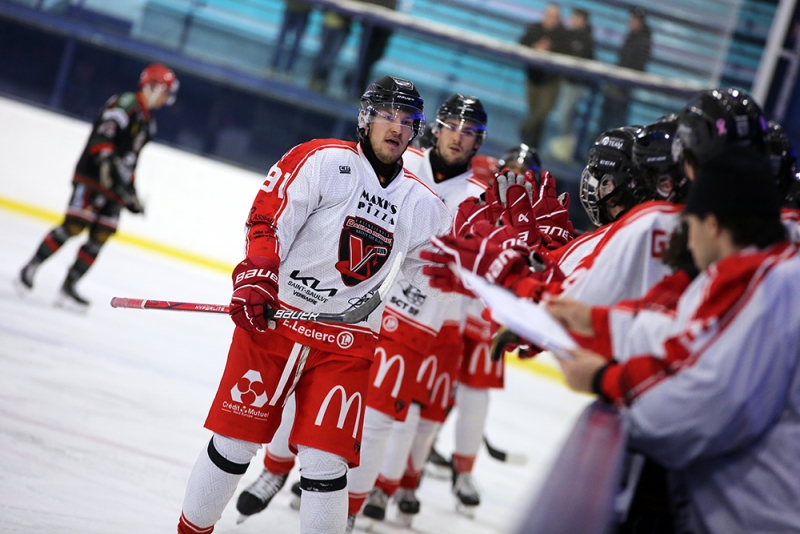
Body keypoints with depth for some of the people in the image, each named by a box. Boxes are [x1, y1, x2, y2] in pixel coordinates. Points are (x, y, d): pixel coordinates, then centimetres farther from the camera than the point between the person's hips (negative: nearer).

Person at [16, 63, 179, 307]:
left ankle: (69, 286, 2)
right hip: (93, 176, -9)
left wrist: (131, 192, 23)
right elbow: (104, 131, -20)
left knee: (100, 236, -1)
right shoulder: (126, 103, -5)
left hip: (115, 185, 9)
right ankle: (31, 268, -3)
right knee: (74, 225, -15)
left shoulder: (147, 122, 23)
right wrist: (105, 159, -33)